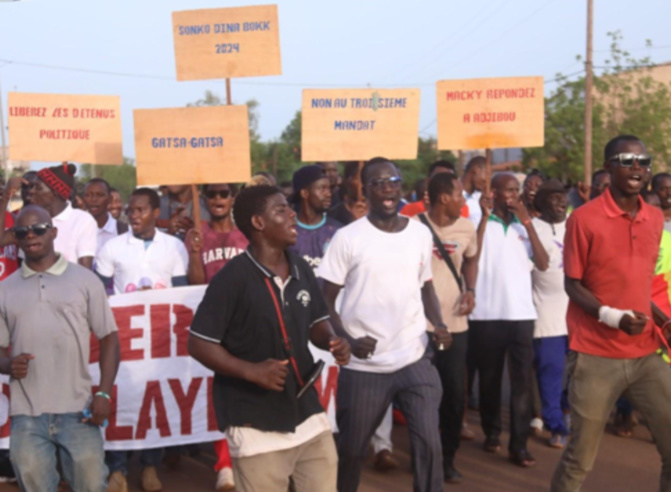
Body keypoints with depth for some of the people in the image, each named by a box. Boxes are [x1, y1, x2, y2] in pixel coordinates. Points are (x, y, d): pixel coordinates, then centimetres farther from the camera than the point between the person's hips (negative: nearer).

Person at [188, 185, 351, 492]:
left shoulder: (302, 271, 6)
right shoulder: (232, 278, -14)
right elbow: (198, 344, -13)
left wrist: (332, 342, -5)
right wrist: (251, 370, -24)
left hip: (308, 416, 6)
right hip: (256, 426, -6)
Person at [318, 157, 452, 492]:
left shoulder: (421, 233, 5)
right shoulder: (347, 237, -7)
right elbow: (325, 300, -4)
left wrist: (438, 323, -3)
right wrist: (348, 339, -20)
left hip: (415, 359, 2)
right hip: (363, 365, -2)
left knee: (429, 444, -4)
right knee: (352, 449, 13)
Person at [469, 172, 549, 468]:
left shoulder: (523, 226, 11)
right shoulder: (480, 224, 1)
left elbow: (543, 264, 0)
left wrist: (527, 222, -4)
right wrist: (485, 217, -13)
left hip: (521, 313, 2)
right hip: (487, 314, -2)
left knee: (522, 379, -3)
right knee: (490, 378, 10)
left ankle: (519, 445, 0)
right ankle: (492, 432, 27)